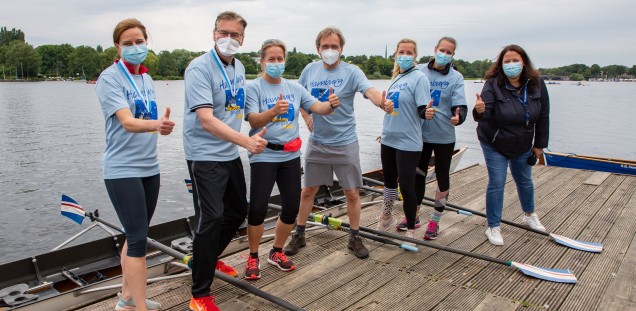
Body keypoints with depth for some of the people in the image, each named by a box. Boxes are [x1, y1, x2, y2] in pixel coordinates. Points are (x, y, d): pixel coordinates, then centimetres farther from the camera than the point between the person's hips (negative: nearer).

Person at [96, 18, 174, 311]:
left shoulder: (146, 77, 10)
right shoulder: (109, 78, -11)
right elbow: (128, 122, -26)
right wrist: (156, 124, -44)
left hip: (149, 166, 7)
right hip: (122, 170, -7)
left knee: (136, 235, 15)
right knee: (138, 238, -8)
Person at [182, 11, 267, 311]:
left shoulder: (239, 67, 7)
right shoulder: (199, 68, -17)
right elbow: (206, 120, -28)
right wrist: (246, 141, -39)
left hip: (230, 154, 8)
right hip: (205, 155, -8)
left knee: (238, 211, 18)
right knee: (211, 218, -10)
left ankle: (209, 258, 41)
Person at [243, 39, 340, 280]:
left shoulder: (294, 88, 8)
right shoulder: (253, 88, -5)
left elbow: (316, 107, 0)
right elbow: (253, 121, -18)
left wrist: (331, 105, -23)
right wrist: (274, 110, -37)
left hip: (291, 156, 5)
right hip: (264, 156, -5)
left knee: (292, 206, 8)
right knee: (257, 208, -7)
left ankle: (276, 252, 29)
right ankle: (253, 257, 16)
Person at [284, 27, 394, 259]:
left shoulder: (351, 72, -11)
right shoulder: (310, 69, 1)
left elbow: (370, 91, -29)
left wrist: (382, 103, -52)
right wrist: (307, 118, 2)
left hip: (345, 143, -3)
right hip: (317, 142, 3)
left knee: (352, 193, 5)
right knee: (308, 190, 11)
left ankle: (354, 238, 24)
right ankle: (299, 235, 28)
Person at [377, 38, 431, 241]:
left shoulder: (419, 78, -10)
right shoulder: (396, 78, 11)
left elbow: (422, 110, -17)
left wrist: (427, 111, -39)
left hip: (408, 142, -7)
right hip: (388, 139, 7)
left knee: (406, 186, -2)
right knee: (389, 180, 19)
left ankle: (411, 230, 15)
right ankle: (386, 216, 39)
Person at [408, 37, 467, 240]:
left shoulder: (456, 78, -3)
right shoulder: (419, 71, -1)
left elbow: (460, 105, -14)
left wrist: (458, 117, -34)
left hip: (444, 136, -1)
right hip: (421, 133, 2)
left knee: (442, 177, 8)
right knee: (418, 174, 14)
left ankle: (435, 221, 23)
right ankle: (413, 215, 30)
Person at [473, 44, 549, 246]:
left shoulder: (536, 84, -10)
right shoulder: (493, 85, -21)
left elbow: (543, 116, -2)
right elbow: (484, 114, -33)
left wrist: (539, 144, 1)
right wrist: (479, 110, -58)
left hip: (523, 145, 4)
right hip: (495, 145, -4)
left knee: (525, 181, 22)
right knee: (497, 183, -3)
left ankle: (529, 215, 47)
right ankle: (493, 227, 12)